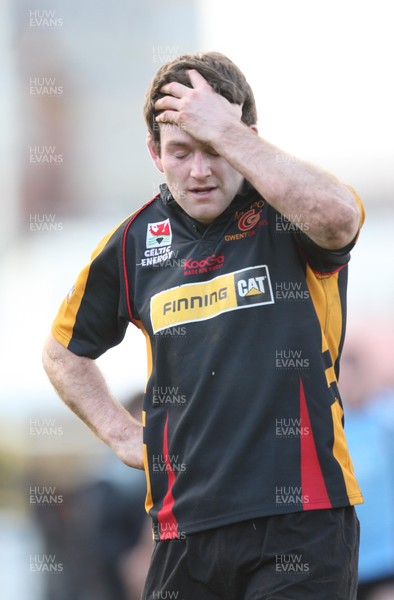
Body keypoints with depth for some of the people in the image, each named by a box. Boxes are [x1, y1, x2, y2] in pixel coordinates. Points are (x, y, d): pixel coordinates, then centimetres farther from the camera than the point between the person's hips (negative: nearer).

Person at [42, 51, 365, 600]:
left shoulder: (287, 211, -3)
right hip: (186, 527, 4)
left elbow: (337, 215, -31)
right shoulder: (135, 242, 9)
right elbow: (64, 350, 26)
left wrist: (224, 132, -23)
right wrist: (121, 434, 13)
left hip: (302, 517, -4)